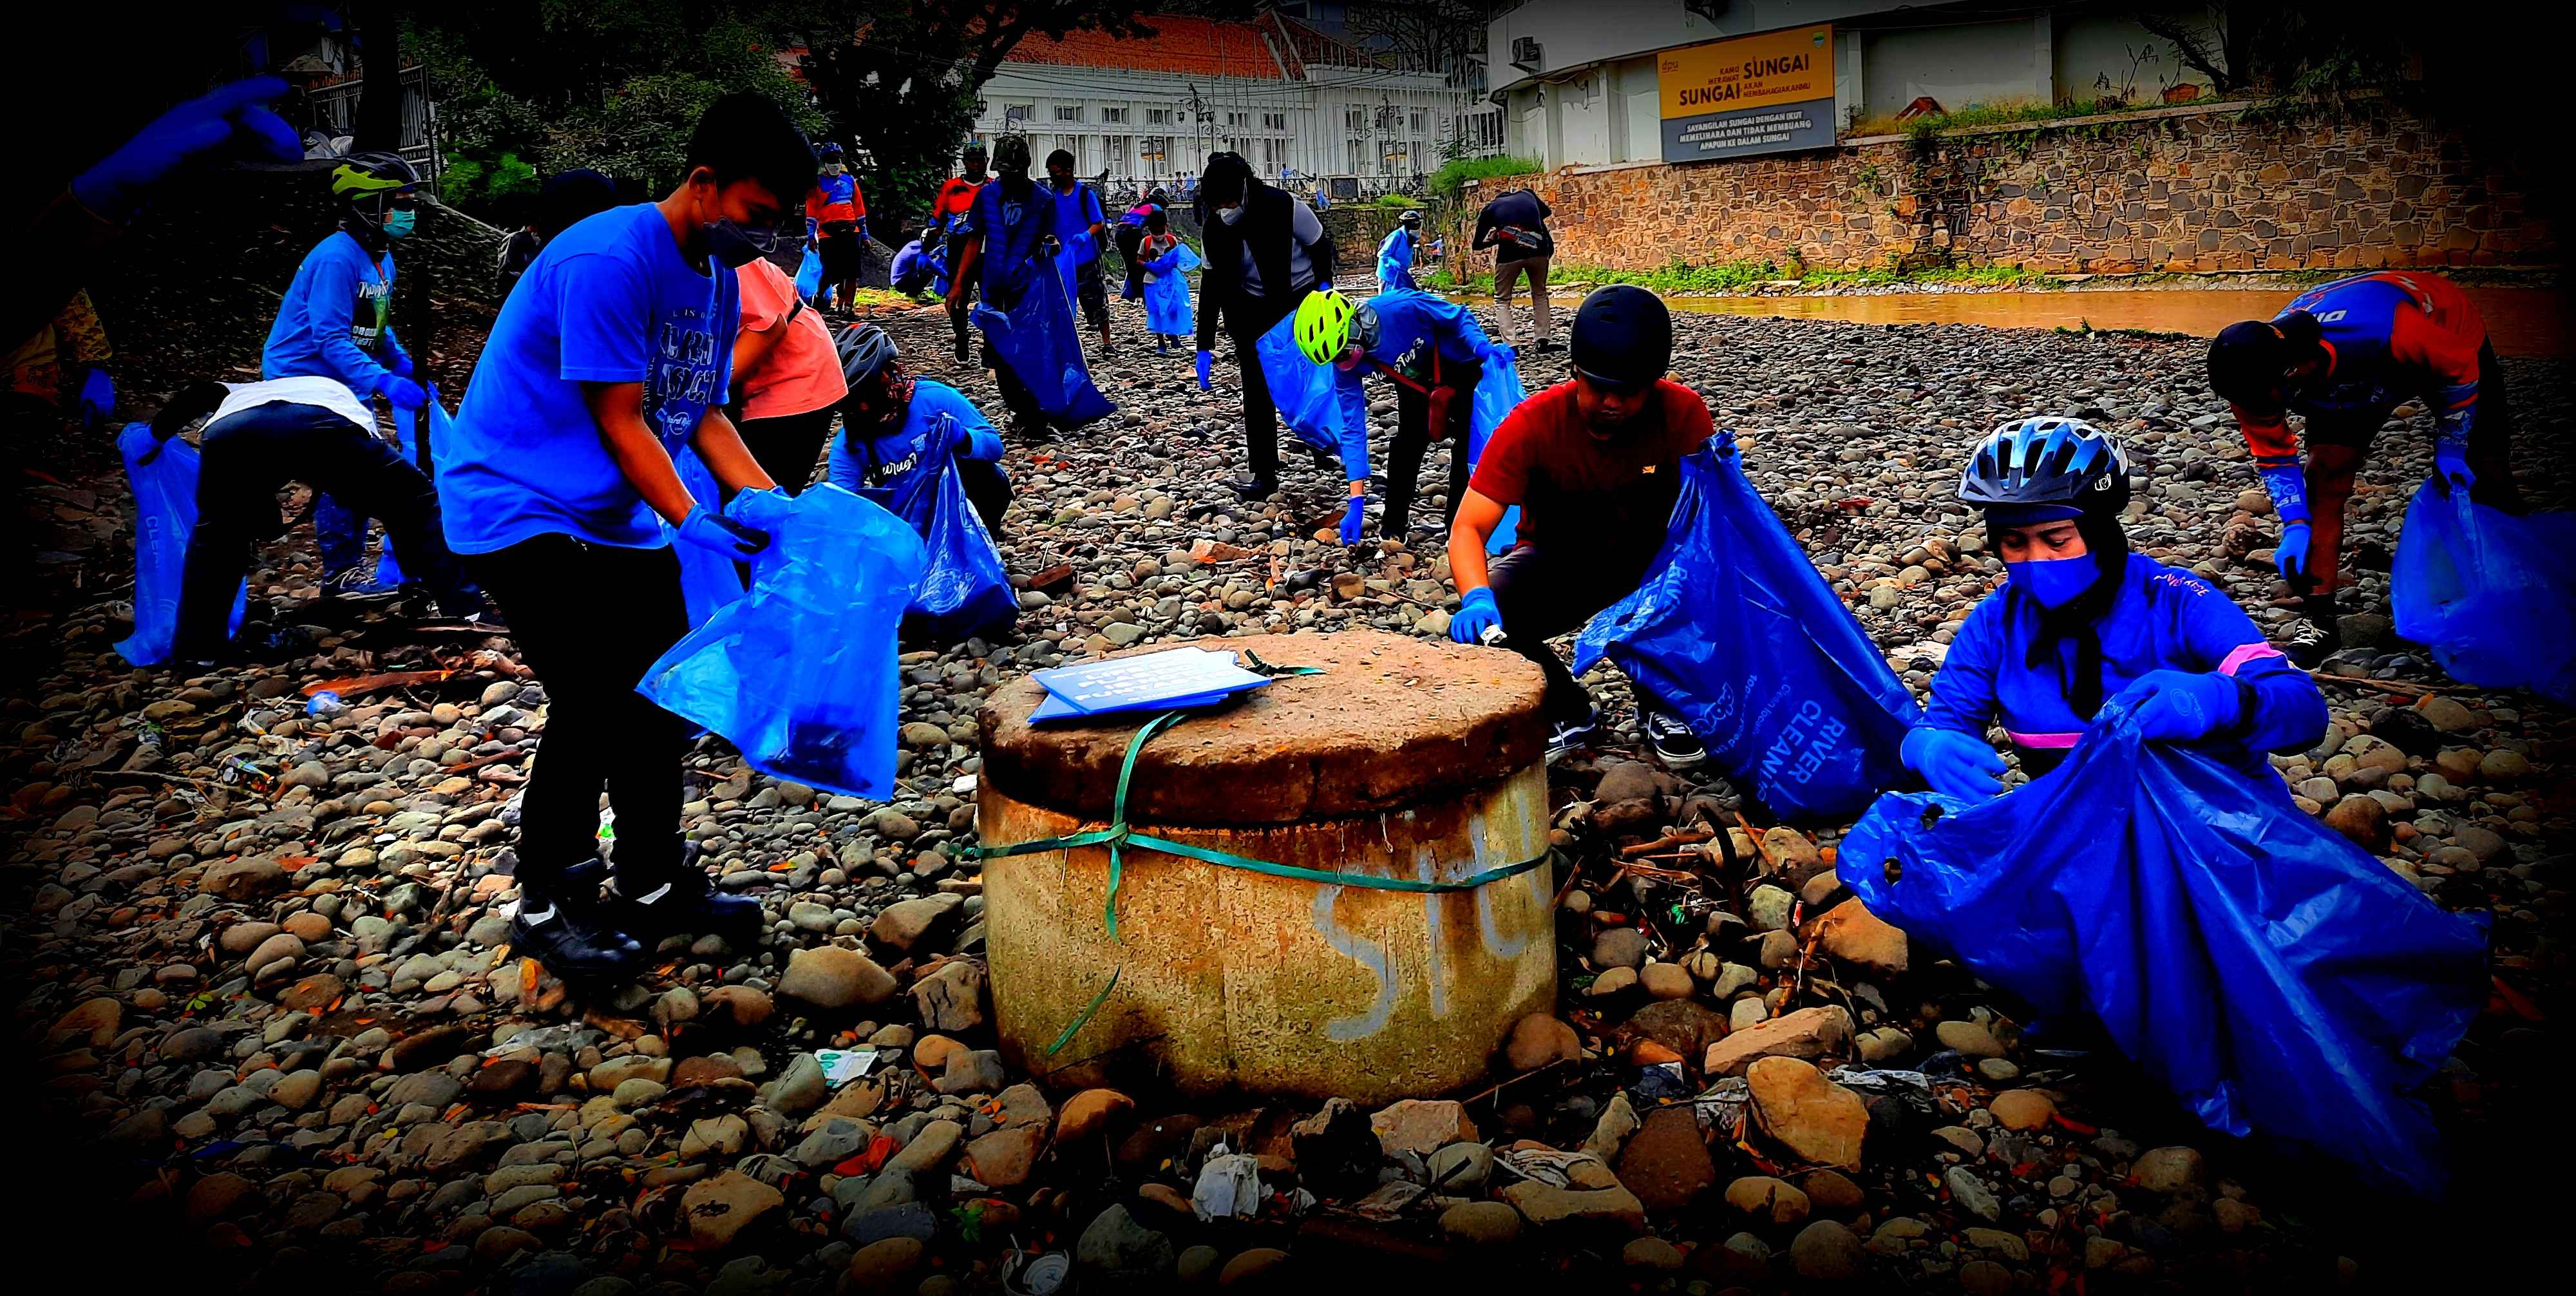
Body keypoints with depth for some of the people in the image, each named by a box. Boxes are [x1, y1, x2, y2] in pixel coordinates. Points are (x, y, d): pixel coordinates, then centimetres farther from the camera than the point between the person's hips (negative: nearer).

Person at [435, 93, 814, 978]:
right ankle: (545, 906, 6)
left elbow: (703, 414, 8)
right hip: (520, 506, -9)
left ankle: (654, 885, 22)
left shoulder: (717, 275, 7)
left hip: (615, 516, 9)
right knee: (593, 704, -12)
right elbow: (620, 418, -22)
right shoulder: (610, 260, -21)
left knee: (660, 697, 9)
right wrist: (691, 522, -26)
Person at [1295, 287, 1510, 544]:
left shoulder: (1400, 308, -41)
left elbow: (1459, 317, -24)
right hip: (1416, 382, 4)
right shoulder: (1345, 370, -24)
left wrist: (1483, 347, -43)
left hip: (1461, 364, -4)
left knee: (1467, 441, -8)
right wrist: (1356, 501, -23)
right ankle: (1393, 527, 6)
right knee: (1408, 441, -5)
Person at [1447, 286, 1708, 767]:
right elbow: (1468, 529, -28)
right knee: (1482, 624, -30)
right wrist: (1476, 597, -49)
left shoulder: (1682, 412, -20)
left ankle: (1664, 702, -2)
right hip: (1557, 560, 0)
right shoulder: (1533, 423, -24)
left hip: (1648, 557, 1)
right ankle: (1568, 711, 1)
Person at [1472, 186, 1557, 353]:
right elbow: (1547, 213, 38)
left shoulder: (1490, 208, 15)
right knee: (1540, 294, 23)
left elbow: (1476, 245, 15)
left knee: (1502, 300, 13)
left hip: (1509, 253, -2)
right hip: (1538, 250, 2)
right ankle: (1544, 340, 15)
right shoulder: (1527, 195, 21)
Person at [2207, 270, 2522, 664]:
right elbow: (2274, 455, -15)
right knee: (2326, 472, -16)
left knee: (2485, 477, 3)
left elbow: (2460, 371, -24)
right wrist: (2295, 526, -21)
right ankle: (2318, 618, -11)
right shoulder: (2256, 372, -33)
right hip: (2351, 377, 2)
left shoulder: (2386, 332, -47)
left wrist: (2450, 447, -16)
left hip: (2450, 337, -2)